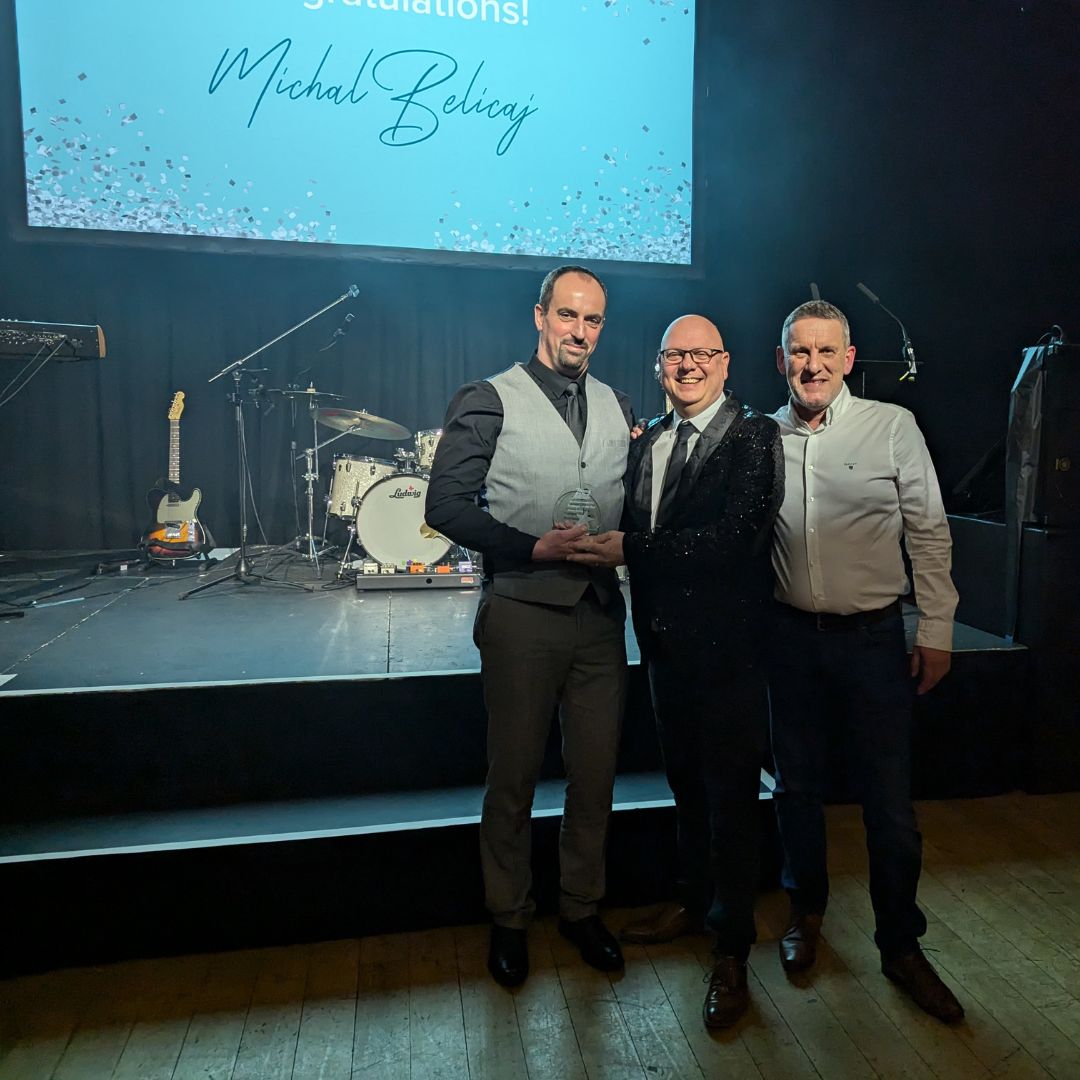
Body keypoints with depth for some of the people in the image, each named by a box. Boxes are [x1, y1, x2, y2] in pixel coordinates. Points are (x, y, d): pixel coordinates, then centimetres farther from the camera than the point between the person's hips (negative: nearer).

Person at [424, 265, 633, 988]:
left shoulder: (619, 408, 13)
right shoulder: (490, 401, -1)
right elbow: (448, 505, -9)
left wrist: (622, 547, -4)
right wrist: (535, 548, -17)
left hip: (601, 613, 4)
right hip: (523, 612, -4)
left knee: (597, 773, 12)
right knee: (514, 778, 8)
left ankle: (582, 908, 33)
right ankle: (509, 920, 30)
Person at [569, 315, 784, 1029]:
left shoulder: (755, 438, -10)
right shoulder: (646, 443, 10)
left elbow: (731, 536, -22)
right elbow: (628, 530, 13)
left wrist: (632, 549, -22)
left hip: (727, 646, -6)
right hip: (666, 641, 6)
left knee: (730, 792, 6)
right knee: (685, 779, 21)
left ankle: (732, 950, 24)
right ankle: (693, 900, 43)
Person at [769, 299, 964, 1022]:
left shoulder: (892, 426, -4)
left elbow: (929, 534, -2)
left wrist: (937, 632, -4)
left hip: (873, 636, -2)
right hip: (792, 635, 2)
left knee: (890, 800, 6)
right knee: (797, 785, 15)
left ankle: (901, 945, 28)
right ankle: (808, 912, 38)